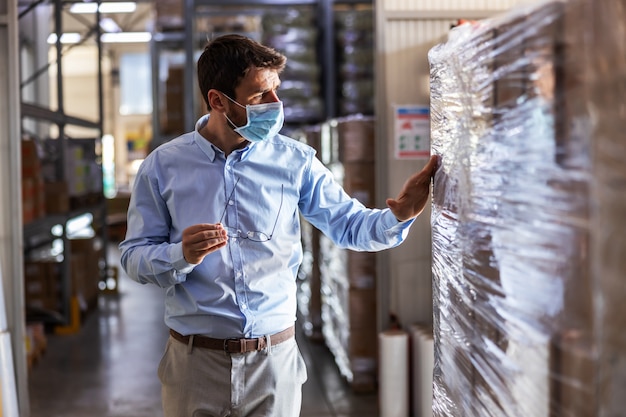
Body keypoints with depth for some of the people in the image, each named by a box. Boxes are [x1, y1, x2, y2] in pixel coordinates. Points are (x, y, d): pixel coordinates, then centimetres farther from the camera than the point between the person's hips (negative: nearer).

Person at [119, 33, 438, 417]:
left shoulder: (295, 160, -1)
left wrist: (397, 216, -18)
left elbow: (350, 225, 2)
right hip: (195, 361, 0)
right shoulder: (163, 165, -4)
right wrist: (181, 255, -22)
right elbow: (134, 257, -2)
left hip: (275, 360, 1)